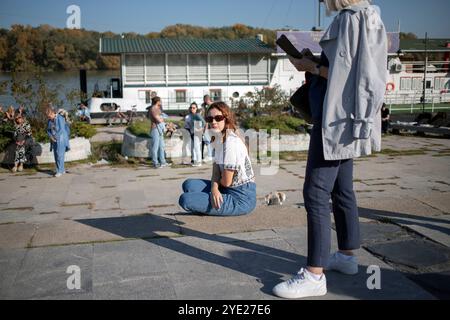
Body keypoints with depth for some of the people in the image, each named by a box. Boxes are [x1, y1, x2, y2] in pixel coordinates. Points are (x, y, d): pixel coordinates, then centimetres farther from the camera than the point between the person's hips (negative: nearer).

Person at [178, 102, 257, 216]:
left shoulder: (231, 142, -20)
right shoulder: (219, 139, 12)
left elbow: (226, 182, -16)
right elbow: (216, 172, 6)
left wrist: (215, 184, 6)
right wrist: (214, 188, -15)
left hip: (241, 199, -9)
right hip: (231, 190, 9)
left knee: (185, 200, -18)